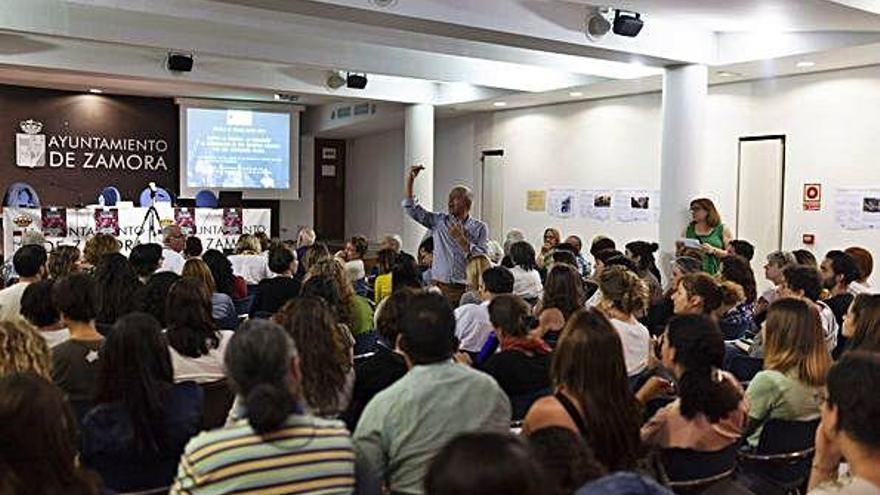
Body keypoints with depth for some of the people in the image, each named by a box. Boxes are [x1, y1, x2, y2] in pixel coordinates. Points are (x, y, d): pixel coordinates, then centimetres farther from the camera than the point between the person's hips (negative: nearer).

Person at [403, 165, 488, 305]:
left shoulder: (480, 228, 4)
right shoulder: (439, 221, 10)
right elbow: (412, 209, 6)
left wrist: (461, 238, -12)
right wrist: (410, 180, -2)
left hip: (465, 289, -2)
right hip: (440, 287, 2)